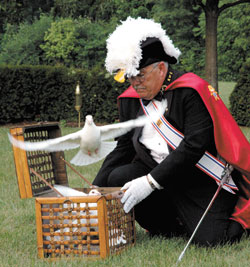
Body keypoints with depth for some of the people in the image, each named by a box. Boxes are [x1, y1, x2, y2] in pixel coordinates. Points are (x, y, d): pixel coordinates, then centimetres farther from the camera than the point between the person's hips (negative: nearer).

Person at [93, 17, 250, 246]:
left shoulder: (192, 91, -16)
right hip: (157, 174, 6)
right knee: (118, 178, -19)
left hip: (204, 181, -6)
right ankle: (175, 227, 2)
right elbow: (123, 149, 10)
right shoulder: (131, 99, 5)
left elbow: (194, 145, -24)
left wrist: (151, 181, -28)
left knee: (209, 240, -23)